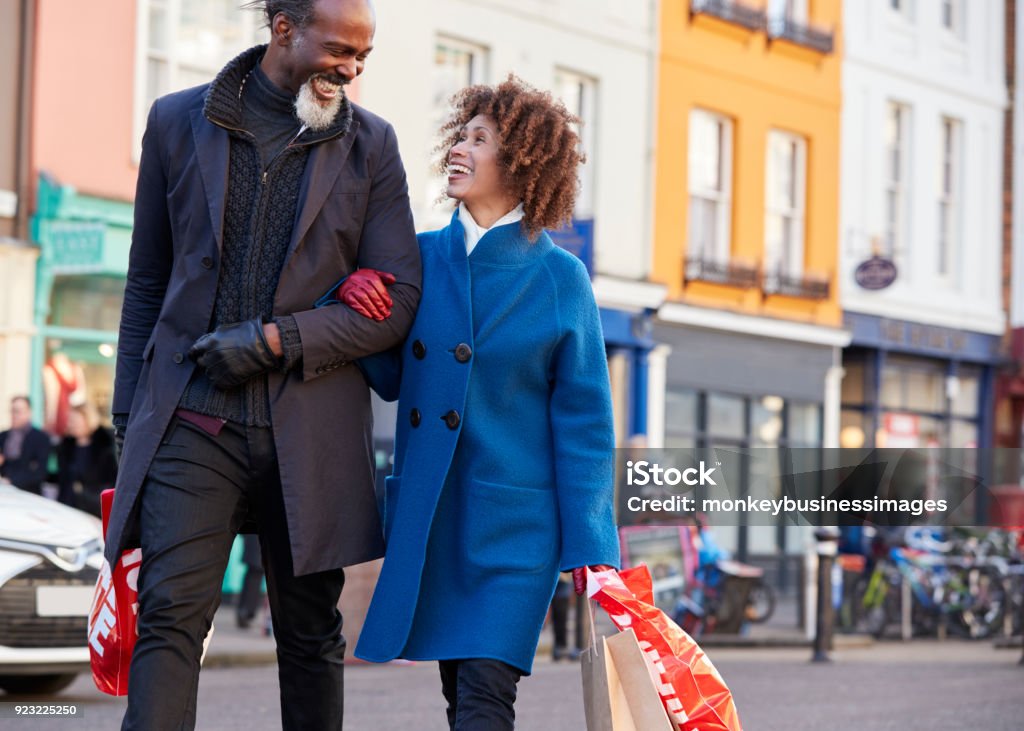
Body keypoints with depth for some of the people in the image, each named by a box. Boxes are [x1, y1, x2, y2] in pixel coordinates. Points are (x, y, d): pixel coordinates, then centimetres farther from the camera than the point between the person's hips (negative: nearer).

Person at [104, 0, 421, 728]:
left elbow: (398, 300, 0)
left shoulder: (371, 144, 5)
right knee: (171, 614, -12)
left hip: (311, 428, 1)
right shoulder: (179, 121, 6)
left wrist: (278, 339, -10)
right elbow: (148, 280, 13)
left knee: (311, 633, 8)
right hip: (193, 419, -1)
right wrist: (130, 411, 10)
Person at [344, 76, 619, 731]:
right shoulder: (423, 258, 7)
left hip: (514, 522, -4)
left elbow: (582, 422, -3)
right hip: (427, 520, 4)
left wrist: (589, 549, -8)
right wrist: (351, 302, -6)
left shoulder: (560, 278, -4)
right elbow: (390, 380, 12)